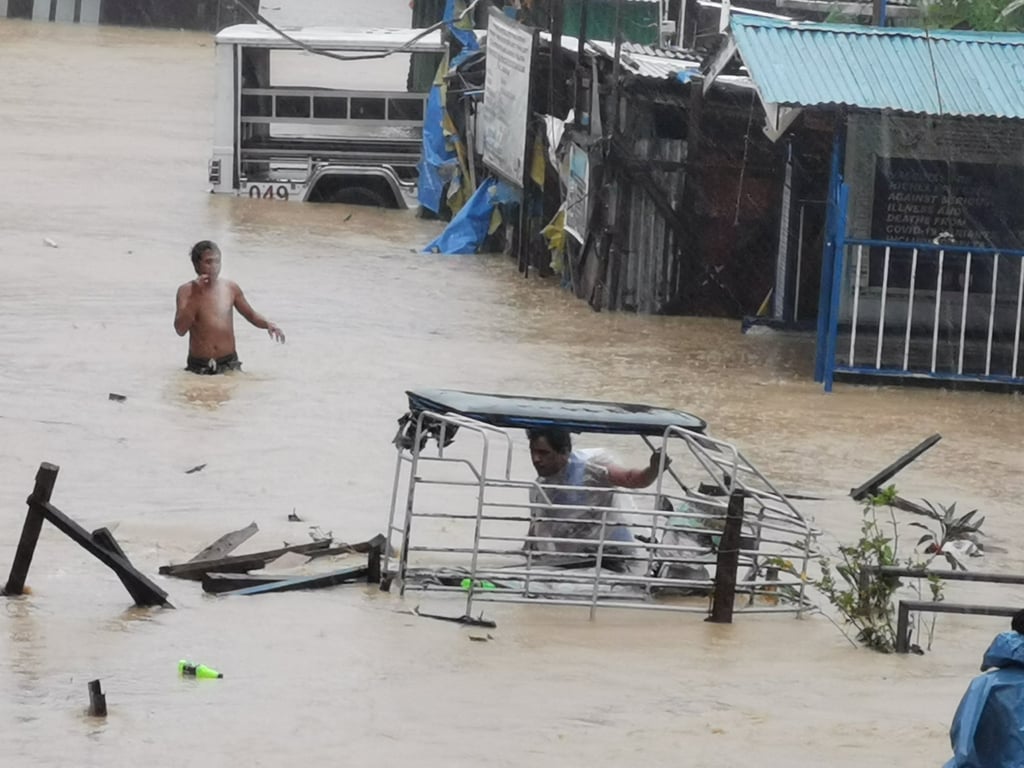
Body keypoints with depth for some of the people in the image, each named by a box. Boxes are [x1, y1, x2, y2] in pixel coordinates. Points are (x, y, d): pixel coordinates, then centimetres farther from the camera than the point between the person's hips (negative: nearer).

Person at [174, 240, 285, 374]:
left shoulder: (230, 288, 4)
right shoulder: (186, 291, -2)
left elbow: (251, 314, 18)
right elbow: (180, 329, -12)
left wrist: (268, 324, -4)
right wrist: (195, 295, -16)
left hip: (229, 363, 1)